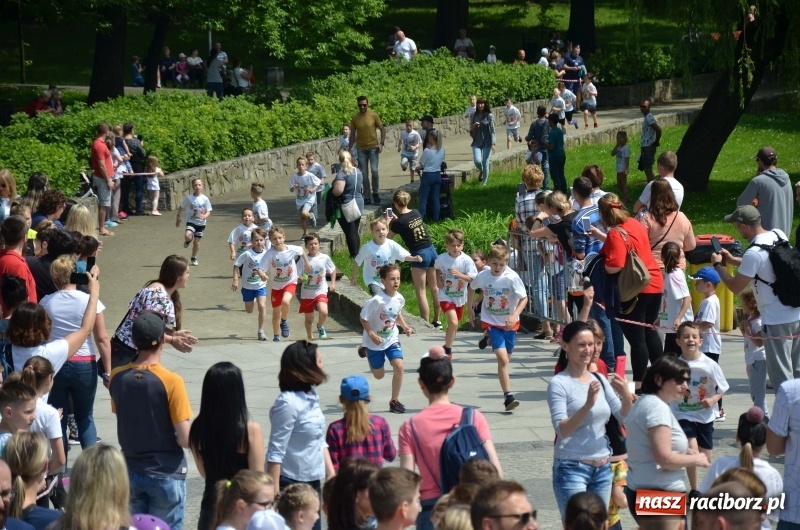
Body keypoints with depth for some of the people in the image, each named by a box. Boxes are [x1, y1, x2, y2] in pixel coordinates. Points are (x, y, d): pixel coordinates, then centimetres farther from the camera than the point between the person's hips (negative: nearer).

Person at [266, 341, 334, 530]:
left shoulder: (312, 395, 6)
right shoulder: (288, 403, -19)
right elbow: (276, 452, -19)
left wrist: (331, 474, 17)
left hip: (313, 481, 8)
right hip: (291, 484, -8)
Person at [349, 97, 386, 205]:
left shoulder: (373, 115, -6)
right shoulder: (355, 117, 0)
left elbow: (382, 129, 2)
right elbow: (352, 134, 7)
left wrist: (381, 143, -8)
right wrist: (350, 149, 5)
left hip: (373, 147, -2)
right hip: (361, 149, 2)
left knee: (374, 170, -13)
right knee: (364, 174, 4)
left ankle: (375, 192, 7)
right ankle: (367, 197, 10)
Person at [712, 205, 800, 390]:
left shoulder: (754, 253, -19)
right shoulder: (779, 235, 5)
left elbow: (735, 287, -9)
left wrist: (717, 265, 6)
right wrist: (733, 260, 21)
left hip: (777, 321, -8)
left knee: (781, 376, -1)